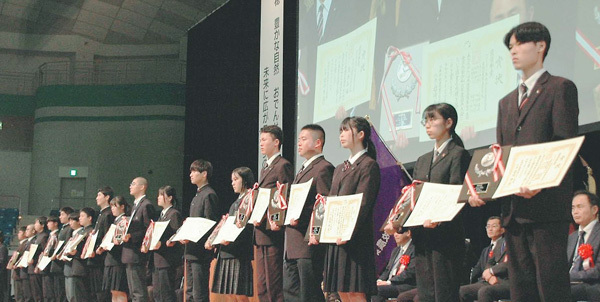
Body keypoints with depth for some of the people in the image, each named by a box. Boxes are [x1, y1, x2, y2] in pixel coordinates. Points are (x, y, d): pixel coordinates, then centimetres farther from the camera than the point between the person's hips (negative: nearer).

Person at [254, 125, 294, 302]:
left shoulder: (283, 166, -7)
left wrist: (275, 223, -22)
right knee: (262, 287, 10)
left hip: (272, 234, -10)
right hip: (259, 236, 10)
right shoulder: (265, 169, 23)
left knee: (274, 286, -9)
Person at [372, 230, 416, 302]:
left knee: (378, 289, -30)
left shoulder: (414, 249, -4)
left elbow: (409, 272, -14)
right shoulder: (395, 250, 26)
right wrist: (380, 280, 3)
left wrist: (389, 282, -18)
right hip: (390, 285, 8)